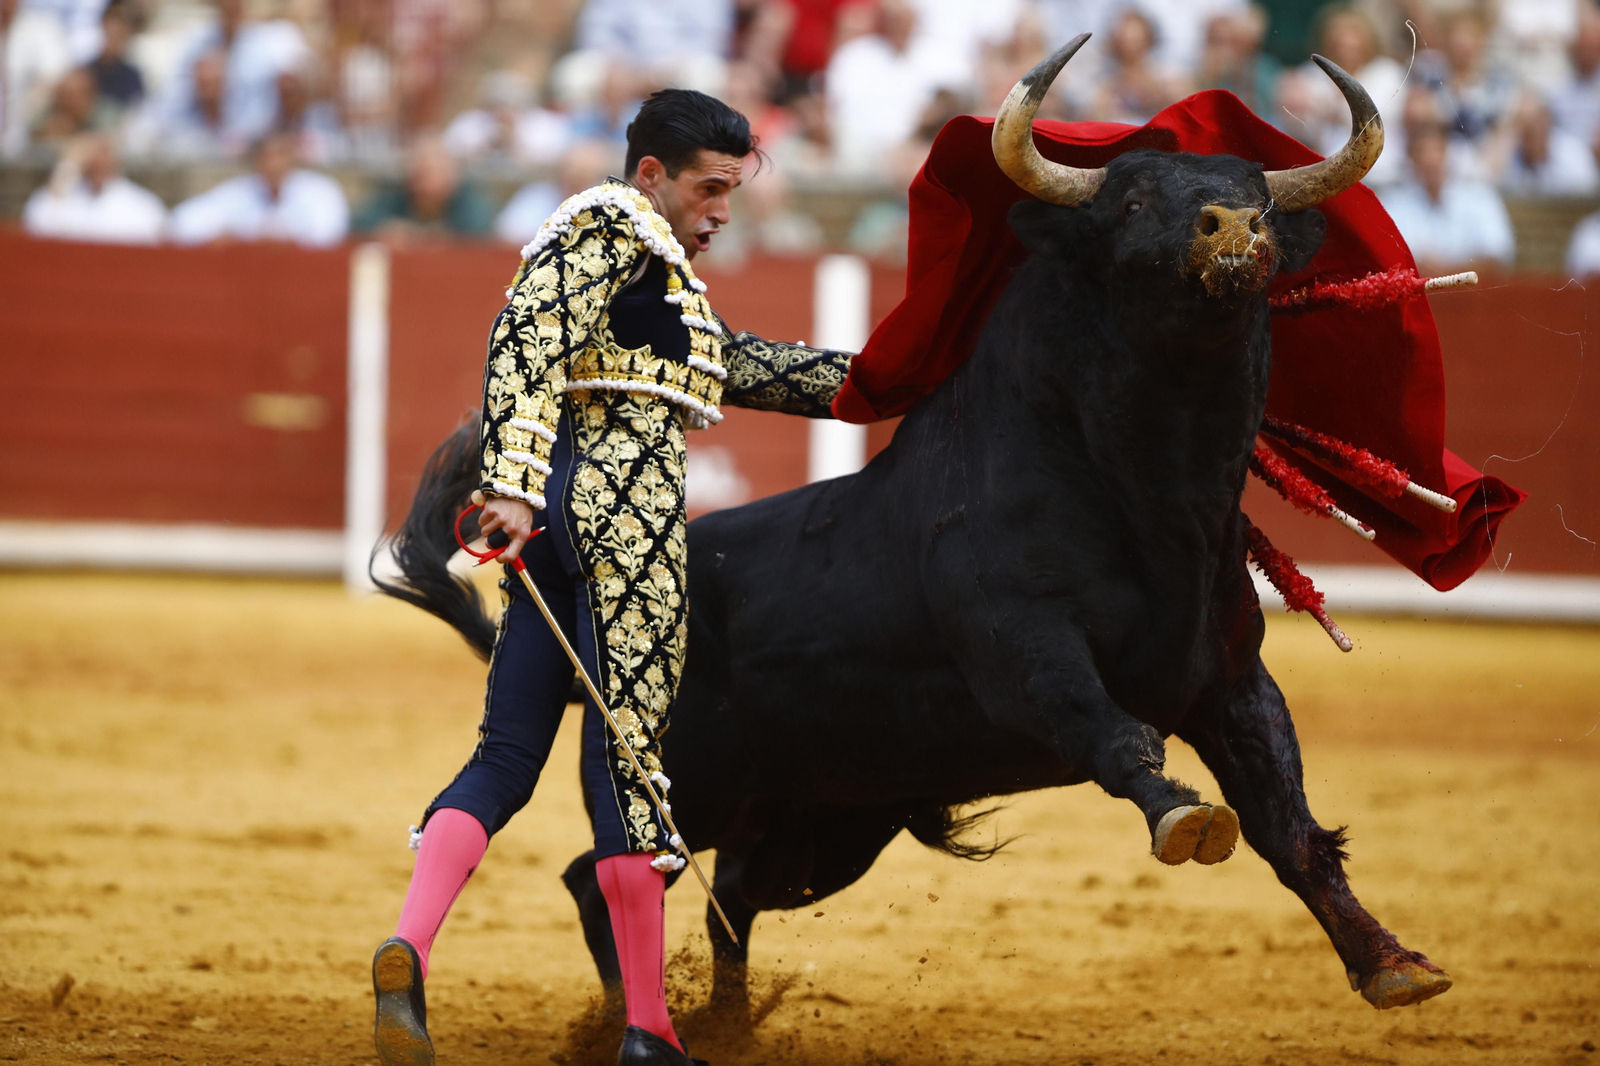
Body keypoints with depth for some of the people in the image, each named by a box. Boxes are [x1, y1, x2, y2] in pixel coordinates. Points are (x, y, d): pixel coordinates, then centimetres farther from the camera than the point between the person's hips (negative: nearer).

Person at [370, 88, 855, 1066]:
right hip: (625, 504, -10)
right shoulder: (617, 227, -1)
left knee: (509, 755, 4)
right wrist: (513, 484, -25)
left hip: (552, 509, 10)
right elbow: (530, 339, -15)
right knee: (632, 747, -7)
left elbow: (732, 365, 40)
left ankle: (409, 950, -17)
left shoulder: (651, 260, 30)